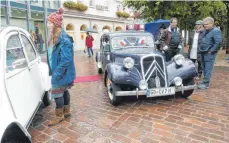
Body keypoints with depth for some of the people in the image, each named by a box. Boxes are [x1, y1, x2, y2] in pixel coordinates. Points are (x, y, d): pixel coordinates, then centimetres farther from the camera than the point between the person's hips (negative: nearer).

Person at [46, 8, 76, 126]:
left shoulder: (64, 39, -22)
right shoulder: (54, 39, 9)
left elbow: (66, 60, -25)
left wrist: (57, 73, -23)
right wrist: (53, 71, 14)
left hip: (62, 73, -9)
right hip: (58, 71, 9)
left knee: (57, 93, 1)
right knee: (64, 91, 18)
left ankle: (59, 116, 19)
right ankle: (66, 111, 34)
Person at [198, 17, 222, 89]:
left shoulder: (216, 31, -14)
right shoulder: (206, 30, 13)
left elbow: (218, 42, -23)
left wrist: (211, 51, -18)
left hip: (209, 53, -9)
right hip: (203, 52, 9)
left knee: (208, 69, -6)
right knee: (204, 68, 16)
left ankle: (206, 83, -2)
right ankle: (205, 80, 29)